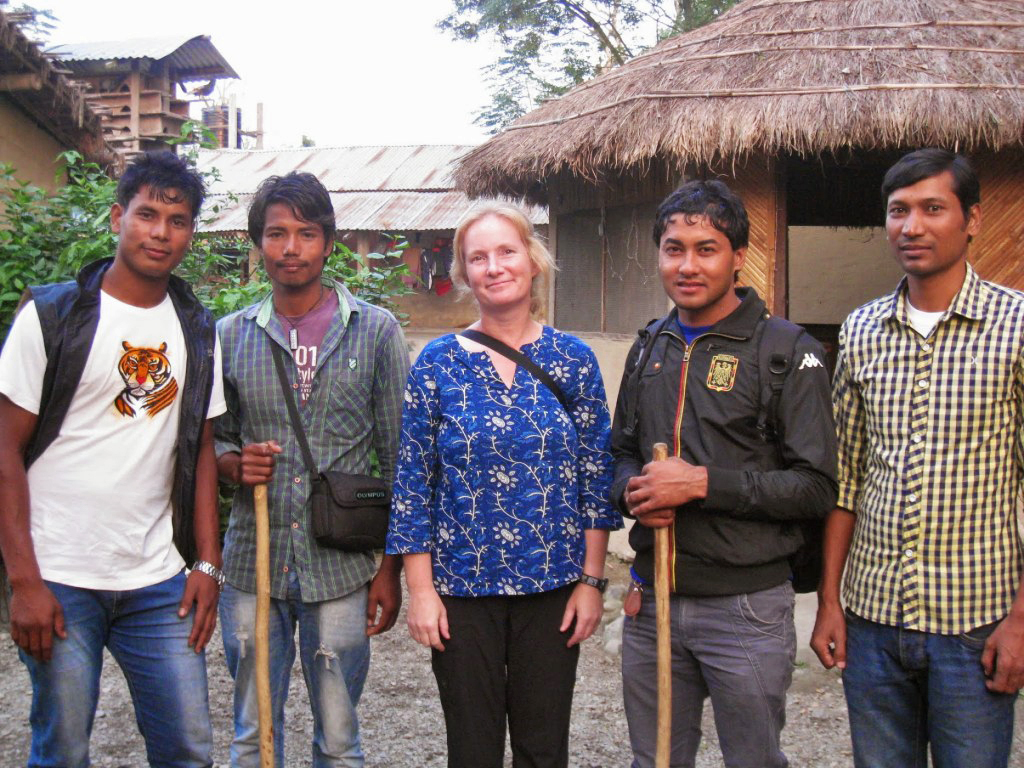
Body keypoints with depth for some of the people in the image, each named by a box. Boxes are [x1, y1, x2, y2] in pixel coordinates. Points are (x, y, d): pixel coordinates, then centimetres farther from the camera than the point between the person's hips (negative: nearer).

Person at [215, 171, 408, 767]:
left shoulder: (376, 330, -1)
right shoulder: (232, 334, 5)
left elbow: (398, 459, 1)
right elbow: (212, 439, 15)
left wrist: (392, 568, -2)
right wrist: (235, 465, -9)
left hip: (341, 568, -2)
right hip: (252, 563, 2)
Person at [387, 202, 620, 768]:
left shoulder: (572, 359, 0)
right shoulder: (438, 361, -2)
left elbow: (597, 476, 2)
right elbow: (412, 482, -2)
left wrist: (592, 579, -1)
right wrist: (420, 589, -5)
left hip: (553, 589, 1)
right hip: (461, 588, -1)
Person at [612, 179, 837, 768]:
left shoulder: (786, 349, -9)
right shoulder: (650, 347, 11)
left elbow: (817, 487, -13)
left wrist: (702, 482, -21)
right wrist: (633, 491, -5)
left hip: (747, 604, -5)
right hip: (653, 600, 5)